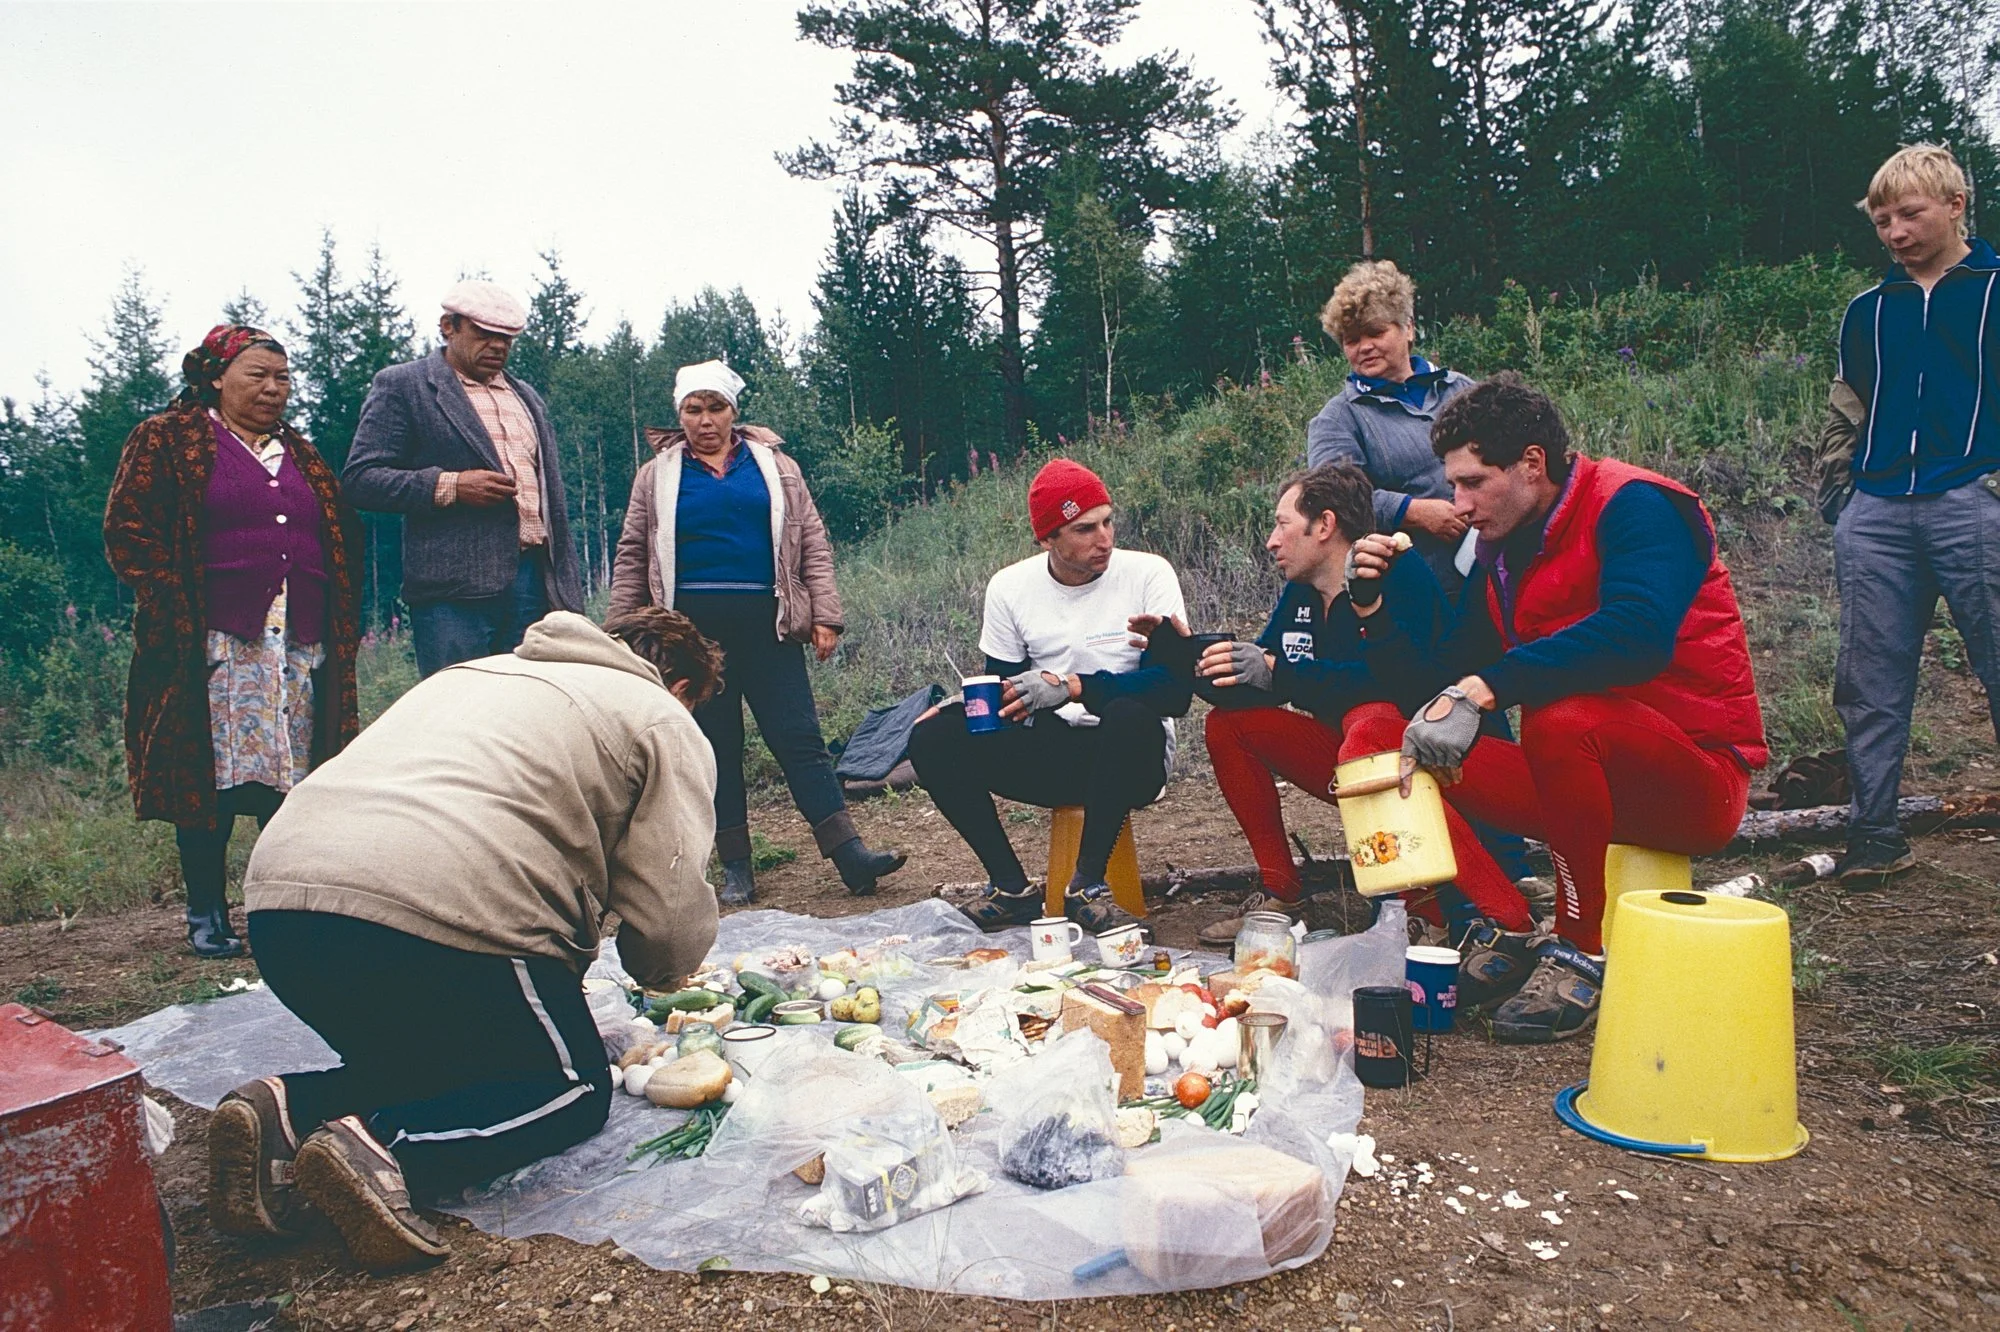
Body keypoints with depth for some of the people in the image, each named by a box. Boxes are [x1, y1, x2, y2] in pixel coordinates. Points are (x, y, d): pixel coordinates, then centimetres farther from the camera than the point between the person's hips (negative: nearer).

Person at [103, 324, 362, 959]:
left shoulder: (301, 455, 21)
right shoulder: (167, 441, 5)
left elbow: (342, 542, 23)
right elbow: (128, 531, -1)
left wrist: (344, 622, 12)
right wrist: (176, 607, -7)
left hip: (300, 645, 4)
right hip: (214, 644, -4)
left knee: (293, 777, 3)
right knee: (210, 775, -2)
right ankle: (206, 916, 9)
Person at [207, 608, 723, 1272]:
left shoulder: (474, 671, 33)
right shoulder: (664, 723, 11)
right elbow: (672, 924, 2)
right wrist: (652, 968, 27)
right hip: (435, 915, -7)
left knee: (431, 1064, 29)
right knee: (573, 1089, 13)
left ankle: (288, 1110, 2)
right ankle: (383, 1149, -11)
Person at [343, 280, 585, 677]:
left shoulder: (527, 397, 24)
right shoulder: (401, 385, 5)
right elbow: (359, 477, -2)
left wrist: (567, 588, 16)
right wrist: (450, 486, -15)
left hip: (536, 579, 5)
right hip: (455, 586, -5)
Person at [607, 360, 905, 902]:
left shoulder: (775, 466, 12)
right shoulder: (657, 476, 12)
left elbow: (813, 544, 9)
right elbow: (632, 558, 12)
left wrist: (825, 616, 0)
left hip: (766, 623, 0)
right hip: (693, 628, 1)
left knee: (799, 738, -4)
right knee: (714, 749, 4)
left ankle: (850, 854, -5)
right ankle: (736, 867, 12)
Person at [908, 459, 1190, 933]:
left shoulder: (1148, 574, -10)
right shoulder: (1011, 587, 2)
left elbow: (1176, 689, -19)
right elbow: (1004, 689, 8)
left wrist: (1071, 687, -27)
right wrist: (971, 704, -16)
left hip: (1130, 757, -3)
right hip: (1049, 753, 4)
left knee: (1130, 716, -38)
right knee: (932, 739, -17)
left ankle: (1087, 885, -22)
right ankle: (1012, 888, -7)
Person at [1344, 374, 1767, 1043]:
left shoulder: (1636, 505, -14)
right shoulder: (1502, 544, 8)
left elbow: (1636, 636, -34)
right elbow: (1449, 672, 5)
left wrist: (1482, 689, -38)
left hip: (1700, 782, -7)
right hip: (1588, 772, 7)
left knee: (1559, 717, -38)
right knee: (1383, 737, -8)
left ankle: (1580, 952, -19)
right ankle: (1504, 933, -9)